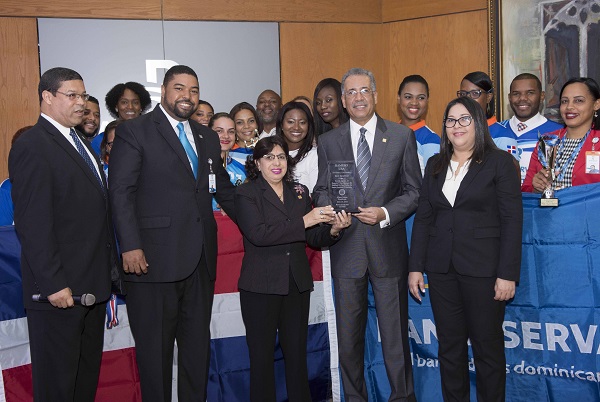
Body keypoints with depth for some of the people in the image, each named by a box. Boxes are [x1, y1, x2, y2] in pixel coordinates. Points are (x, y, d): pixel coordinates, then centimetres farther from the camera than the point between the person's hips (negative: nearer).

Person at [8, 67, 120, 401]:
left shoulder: (79, 142, 15)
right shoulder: (32, 147, -13)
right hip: (61, 287, -9)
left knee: (89, 374, 18)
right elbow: (32, 223, -20)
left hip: (93, 283, 9)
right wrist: (53, 284, -22)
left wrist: (110, 266, 14)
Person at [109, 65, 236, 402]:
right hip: (155, 258, -6)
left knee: (198, 343, 14)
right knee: (155, 348, 5)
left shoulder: (208, 137, 17)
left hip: (200, 260, 6)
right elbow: (121, 193, -8)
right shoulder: (134, 131, -2)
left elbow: (224, 190, 23)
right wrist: (130, 245, -16)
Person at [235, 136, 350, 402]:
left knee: (297, 354, 10)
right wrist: (303, 221, -20)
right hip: (261, 287, -4)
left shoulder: (299, 192, 12)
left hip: (297, 285, 4)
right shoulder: (246, 194, -2)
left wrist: (333, 230, -9)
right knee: (262, 357, 3)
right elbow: (259, 234, -18)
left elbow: (313, 239, 12)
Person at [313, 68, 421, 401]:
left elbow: (414, 191, 3)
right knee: (348, 336, 10)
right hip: (346, 249, 2)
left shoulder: (402, 136, 3)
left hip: (388, 247, -1)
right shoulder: (328, 142, 8)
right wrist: (330, 210, -11)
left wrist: (385, 213, -13)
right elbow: (322, 191, 12)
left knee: (395, 334, 4)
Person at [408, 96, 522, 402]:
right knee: (449, 345, 10)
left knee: (487, 346, 4)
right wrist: (415, 267, 5)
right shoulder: (435, 165, 12)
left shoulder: (500, 162, -2)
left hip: (483, 268, -4)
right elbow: (423, 217, 11)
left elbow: (512, 220, -6)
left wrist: (507, 274, -12)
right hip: (441, 269, 4)